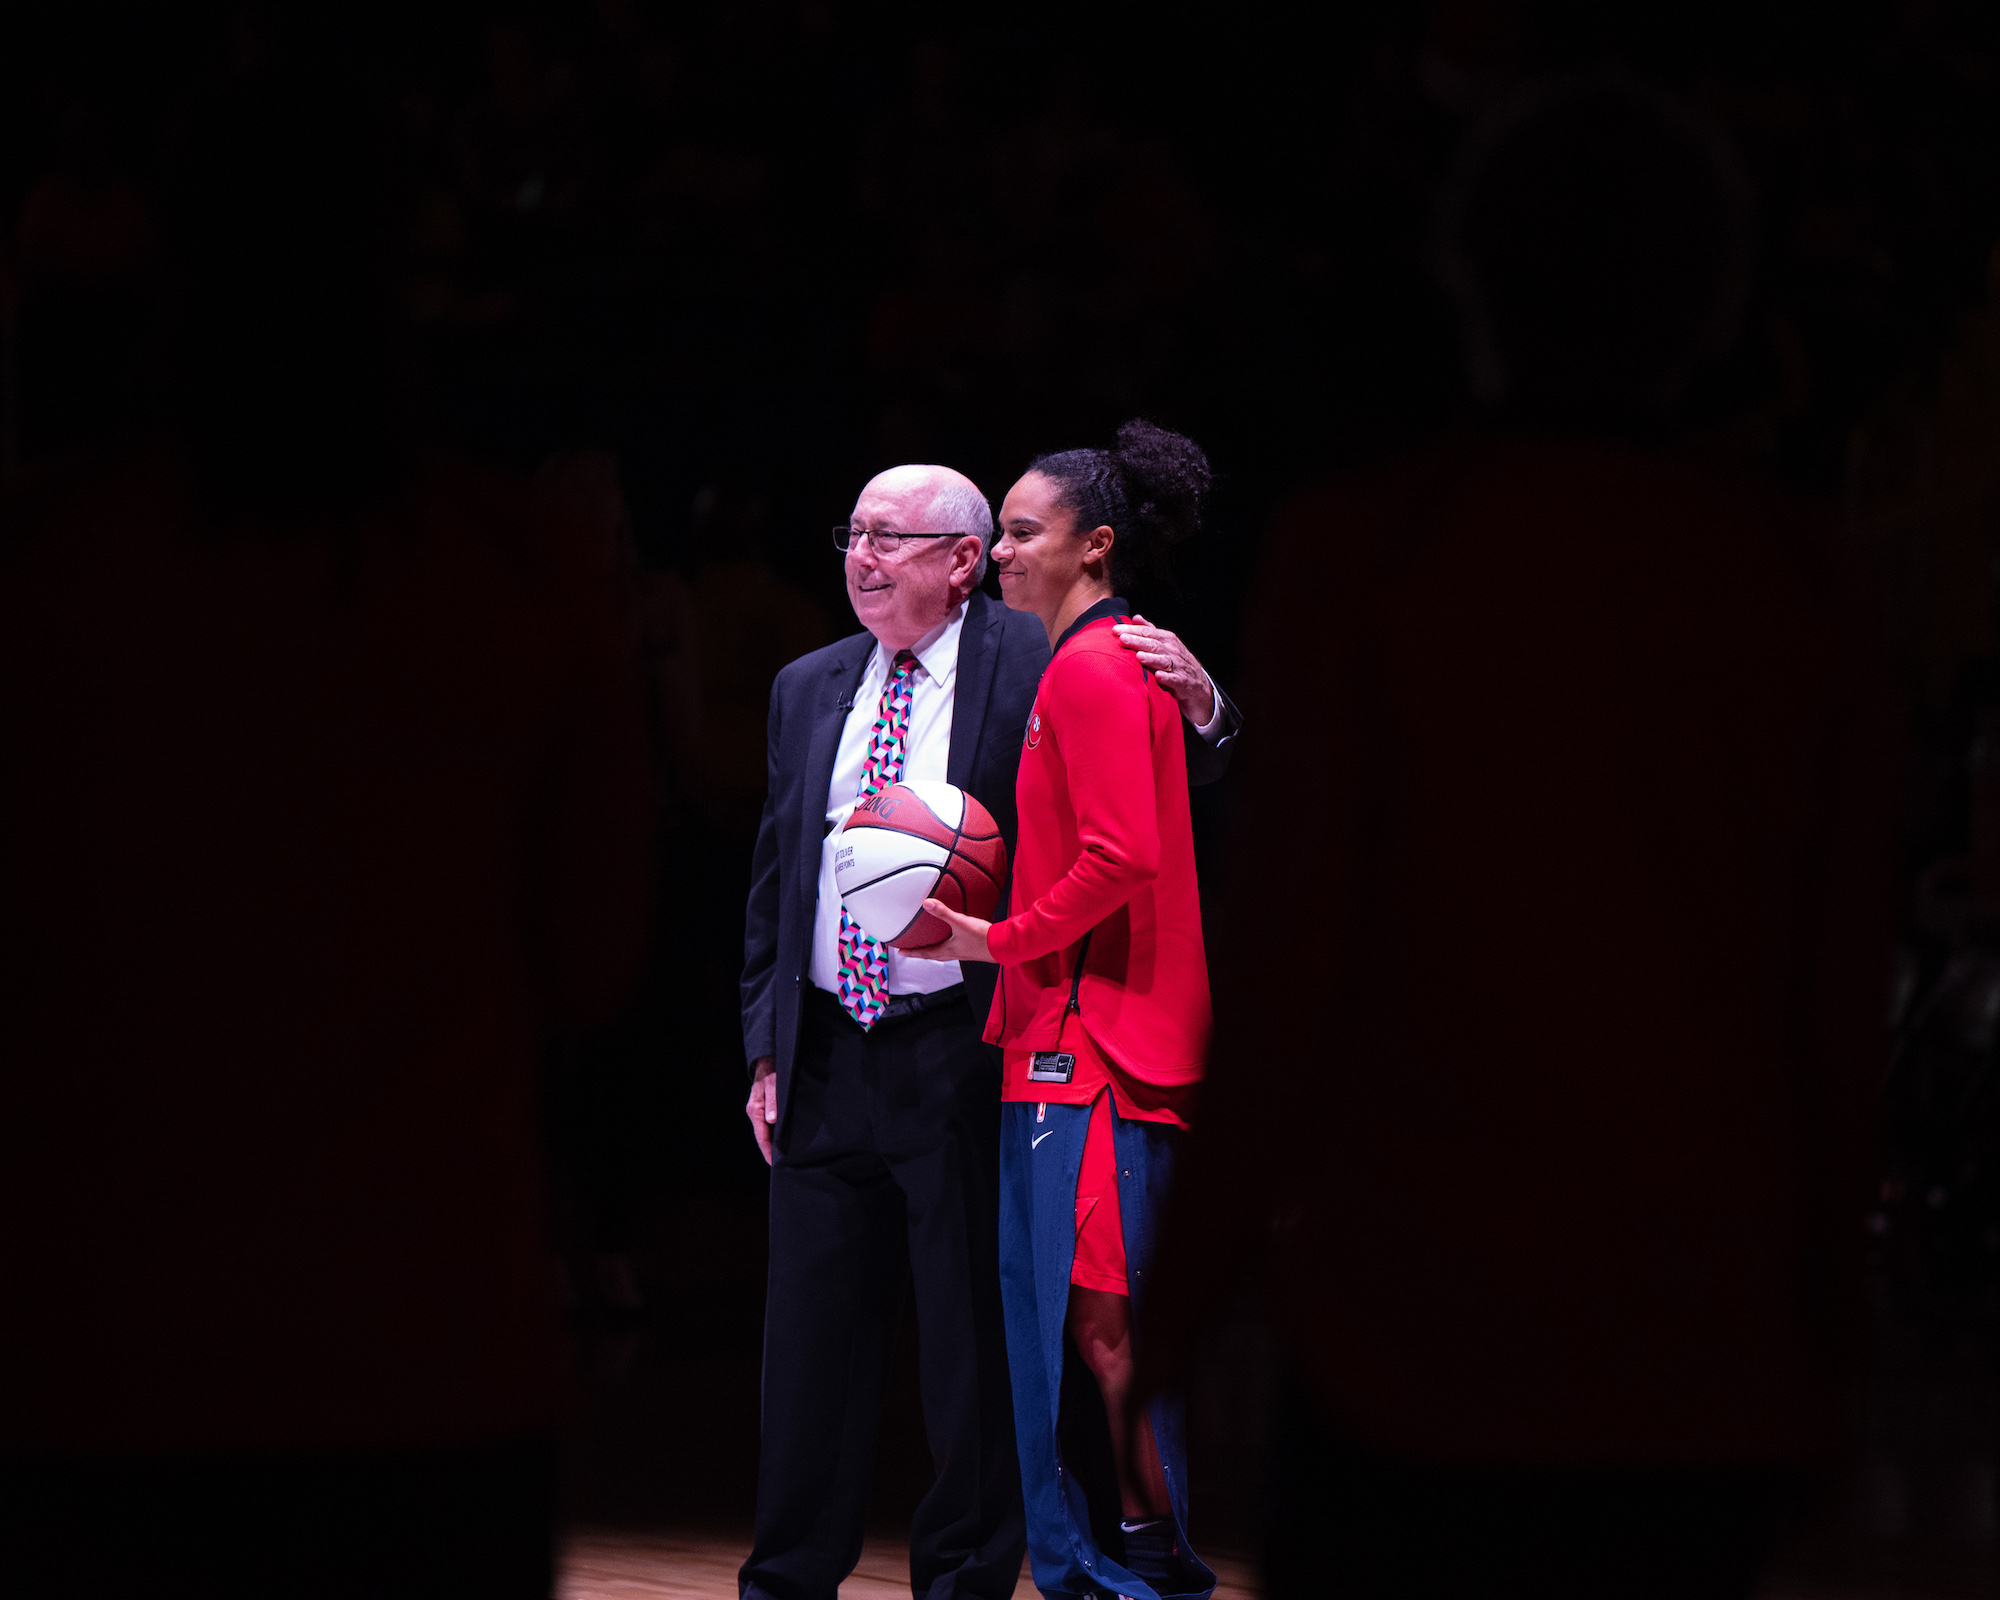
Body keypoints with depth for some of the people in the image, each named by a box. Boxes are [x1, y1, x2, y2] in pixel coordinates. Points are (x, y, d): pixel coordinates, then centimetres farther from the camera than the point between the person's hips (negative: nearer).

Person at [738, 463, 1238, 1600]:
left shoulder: (1034, 663, -3)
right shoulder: (809, 691, 14)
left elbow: (1172, 780, 0)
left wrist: (1197, 702, -21)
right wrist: (768, 1048, 14)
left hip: (965, 1064, -5)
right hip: (828, 1067, 5)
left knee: (973, 1343, 1)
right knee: (812, 1335, 9)